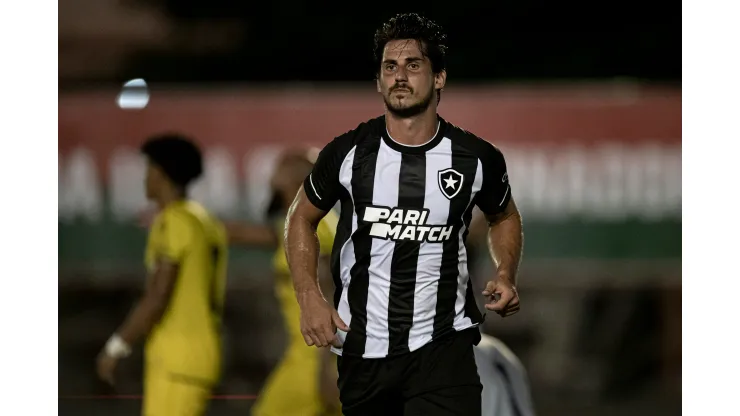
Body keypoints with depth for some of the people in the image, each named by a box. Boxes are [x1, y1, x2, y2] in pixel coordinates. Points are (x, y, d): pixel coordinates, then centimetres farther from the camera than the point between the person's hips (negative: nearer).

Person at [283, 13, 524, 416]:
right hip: (361, 348, 1)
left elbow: (504, 217, 18)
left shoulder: (477, 159, -3)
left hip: (442, 346, -1)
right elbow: (302, 217, 11)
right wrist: (310, 299, -1)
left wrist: (505, 274, -1)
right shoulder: (346, 153, -4)